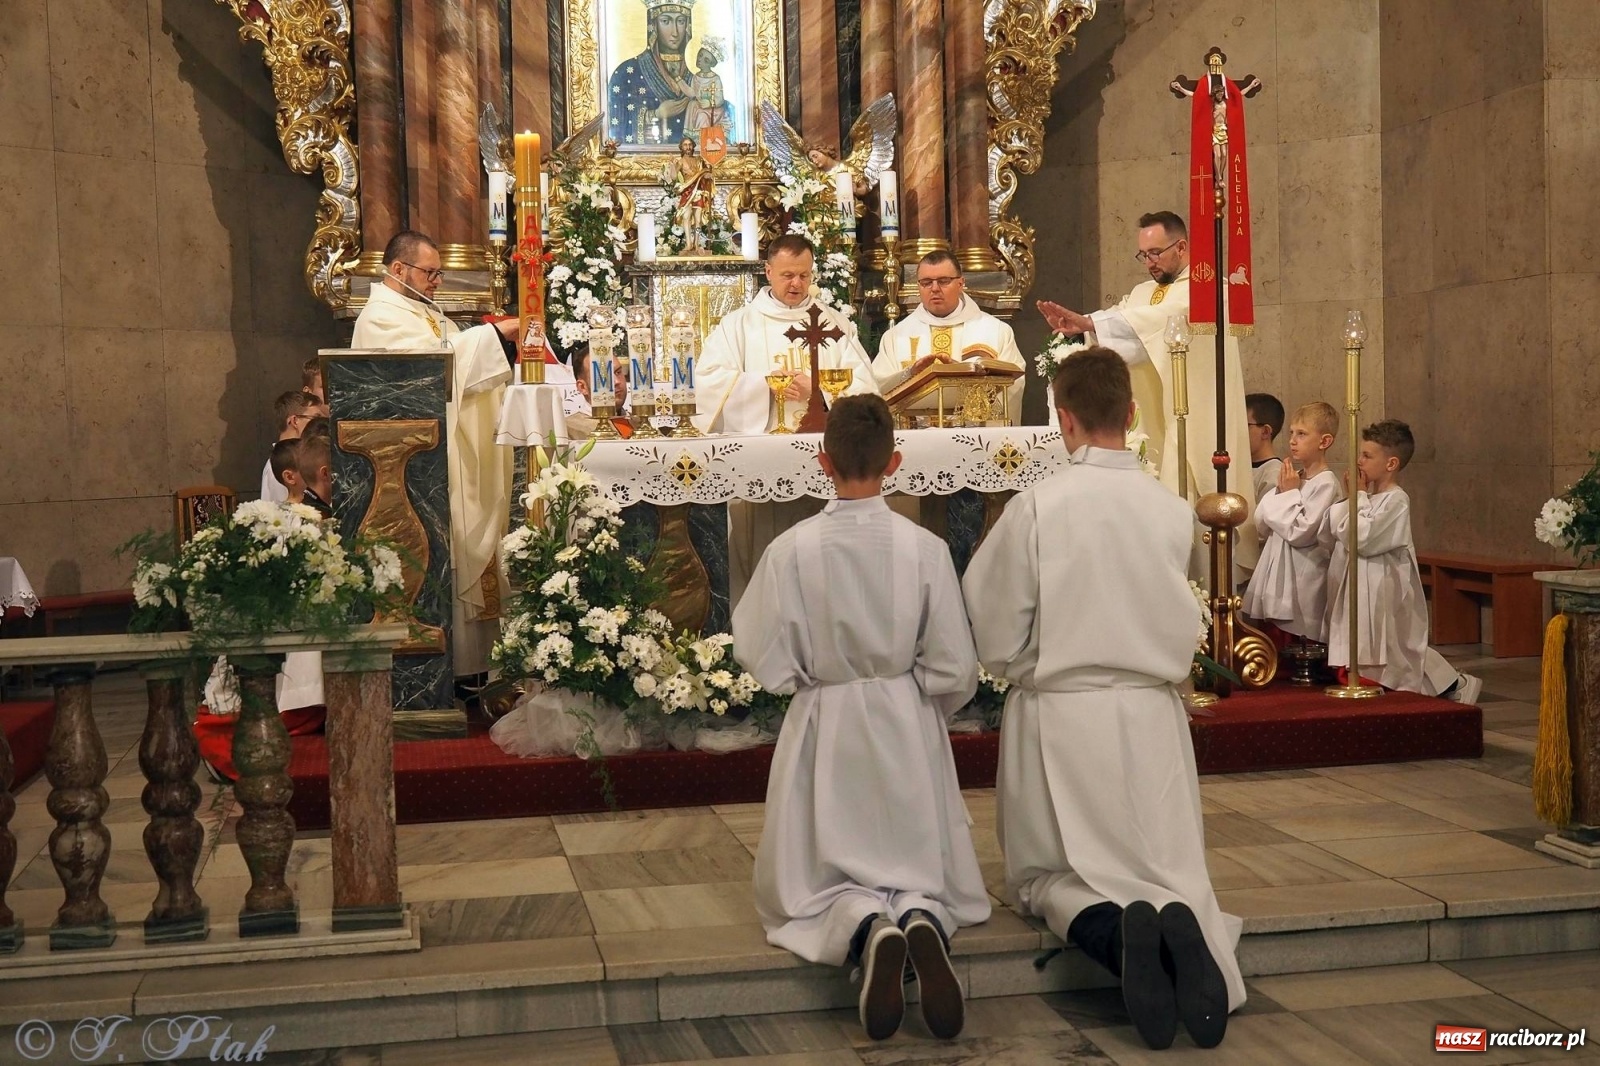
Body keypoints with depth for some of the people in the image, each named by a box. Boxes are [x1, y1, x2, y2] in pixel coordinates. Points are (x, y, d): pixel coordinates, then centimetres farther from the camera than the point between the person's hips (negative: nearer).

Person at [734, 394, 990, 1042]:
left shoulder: (792, 549, -13)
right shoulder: (924, 549, -10)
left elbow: (769, 662, -9)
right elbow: (954, 672, -6)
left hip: (823, 729, 0)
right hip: (906, 731, 1)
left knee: (819, 881, 12)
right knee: (920, 867, 16)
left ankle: (866, 928, -22)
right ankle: (921, 917, -20)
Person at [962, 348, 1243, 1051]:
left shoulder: (1035, 507, -14)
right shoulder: (1171, 510, -5)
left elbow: (996, 635, -8)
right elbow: (1184, 628, 7)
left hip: (1058, 712, -2)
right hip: (1151, 710, 2)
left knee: (1049, 875, 13)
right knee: (1170, 869, 14)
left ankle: (1111, 929, -19)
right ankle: (1180, 921, -21)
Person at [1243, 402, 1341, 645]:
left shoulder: (1326, 484, -12)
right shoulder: (1291, 478, 11)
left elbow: (1300, 532, -19)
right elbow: (1261, 519, 8)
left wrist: (1290, 493, -9)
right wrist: (1282, 491, -5)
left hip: (1303, 578, -7)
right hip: (1279, 574, 8)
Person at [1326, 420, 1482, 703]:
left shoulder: (1396, 500, -16)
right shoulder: (1367, 498, 10)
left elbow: (1362, 539, -23)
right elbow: (1336, 530, 7)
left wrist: (1358, 496, -14)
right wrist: (1355, 496, 1)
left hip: (1383, 593, -9)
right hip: (1360, 589, 9)